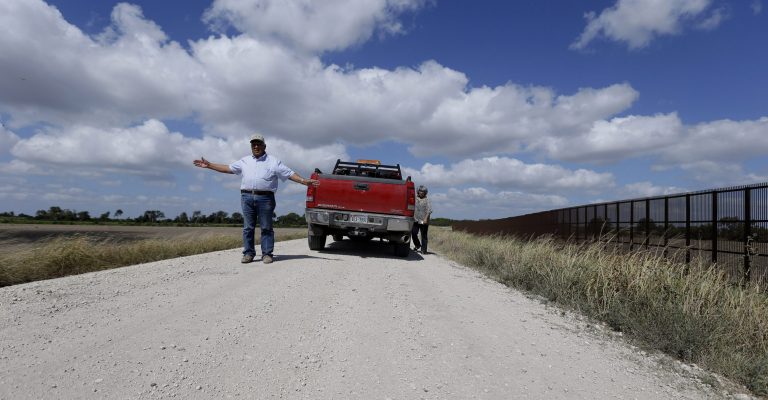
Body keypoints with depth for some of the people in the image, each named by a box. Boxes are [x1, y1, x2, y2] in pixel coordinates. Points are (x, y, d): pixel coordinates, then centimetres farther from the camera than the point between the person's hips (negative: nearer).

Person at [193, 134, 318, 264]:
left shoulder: (274, 162, 8)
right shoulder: (244, 161, 18)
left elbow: (290, 174, 2)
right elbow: (228, 168, 22)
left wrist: (305, 181, -10)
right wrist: (209, 165, 19)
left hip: (265, 198, -3)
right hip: (247, 197, 3)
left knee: (266, 228, 0)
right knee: (248, 228, 5)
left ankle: (267, 254, 5)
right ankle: (248, 253, 11)